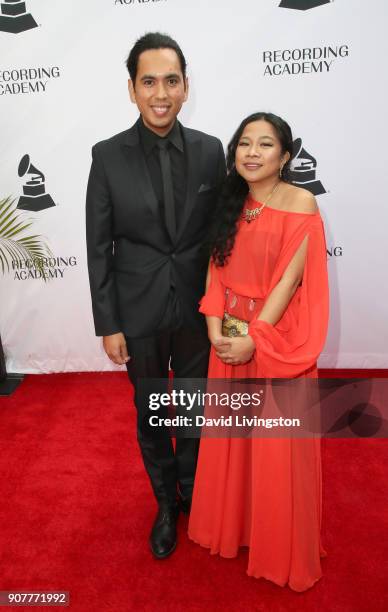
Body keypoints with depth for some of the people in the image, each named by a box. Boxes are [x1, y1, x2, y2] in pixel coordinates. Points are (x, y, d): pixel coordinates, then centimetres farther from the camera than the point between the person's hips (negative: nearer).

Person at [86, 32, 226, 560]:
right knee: (150, 416, 16)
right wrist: (108, 326, -6)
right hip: (139, 314, -1)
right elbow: (99, 247, -5)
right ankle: (166, 502, 41)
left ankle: (192, 491, 45)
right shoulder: (108, 156, -6)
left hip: (197, 309, 1)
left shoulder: (210, 151, -2)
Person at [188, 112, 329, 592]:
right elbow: (216, 267, 2)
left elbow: (290, 279, -16)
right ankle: (233, 522, 41)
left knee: (277, 444, 7)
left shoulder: (300, 202, -11)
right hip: (229, 335, 5)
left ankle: (279, 543, 32)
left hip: (276, 337, -4)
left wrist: (254, 339, -17)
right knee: (231, 434, 16)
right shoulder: (231, 200, 4)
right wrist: (215, 328, -9)